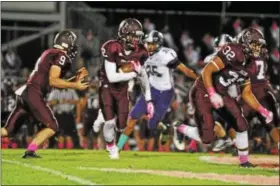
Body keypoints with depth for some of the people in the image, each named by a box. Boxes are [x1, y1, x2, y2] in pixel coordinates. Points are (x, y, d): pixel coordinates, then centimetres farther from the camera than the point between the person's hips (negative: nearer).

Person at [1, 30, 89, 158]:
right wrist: (75, 85, -5)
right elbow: (53, 81, -13)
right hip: (33, 94, -9)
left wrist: (76, 79, 26)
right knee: (52, 127, -1)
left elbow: (57, 83, 27)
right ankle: (30, 151, -12)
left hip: (24, 93, 9)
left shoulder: (49, 54, 25)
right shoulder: (60, 55, -4)